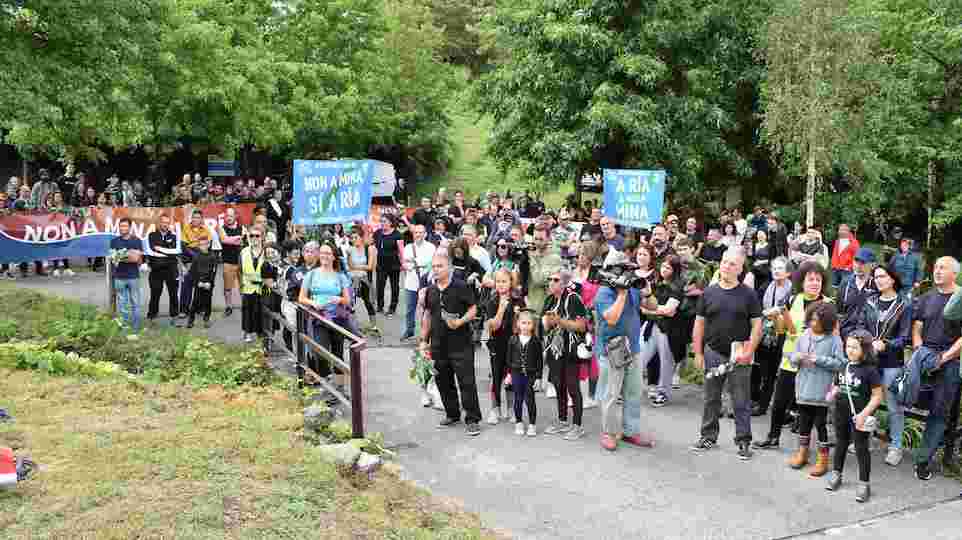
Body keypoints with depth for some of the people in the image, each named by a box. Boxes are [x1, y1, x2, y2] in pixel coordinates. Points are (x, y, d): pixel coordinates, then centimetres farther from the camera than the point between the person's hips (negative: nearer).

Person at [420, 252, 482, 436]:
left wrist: (460, 321, -21)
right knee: (443, 382, 14)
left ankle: (472, 420, 3)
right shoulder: (430, 290, 10)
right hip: (438, 344, 6)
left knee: (467, 382, -5)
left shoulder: (461, 287, -6)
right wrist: (424, 340, 14)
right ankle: (452, 415, 30)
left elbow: (473, 309, -5)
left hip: (461, 344, -6)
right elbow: (427, 316, 18)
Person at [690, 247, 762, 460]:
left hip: (739, 356, -2)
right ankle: (708, 436, 23)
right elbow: (699, 323, 7)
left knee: (741, 402, 3)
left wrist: (749, 352, -11)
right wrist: (698, 353, 3)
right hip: (713, 353, 3)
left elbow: (757, 325, -2)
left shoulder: (749, 294, -1)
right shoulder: (709, 292, 5)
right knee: (711, 399, 12)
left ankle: (743, 441, 11)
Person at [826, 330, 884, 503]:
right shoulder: (844, 367, 2)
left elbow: (877, 396, -14)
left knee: (861, 448, 3)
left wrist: (864, 414, -20)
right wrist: (833, 393, -4)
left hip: (859, 416, -6)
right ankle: (836, 474, 35)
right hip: (842, 414, 6)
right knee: (841, 443, 20)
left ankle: (864, 484, 12)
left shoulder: (870, 370, -15)